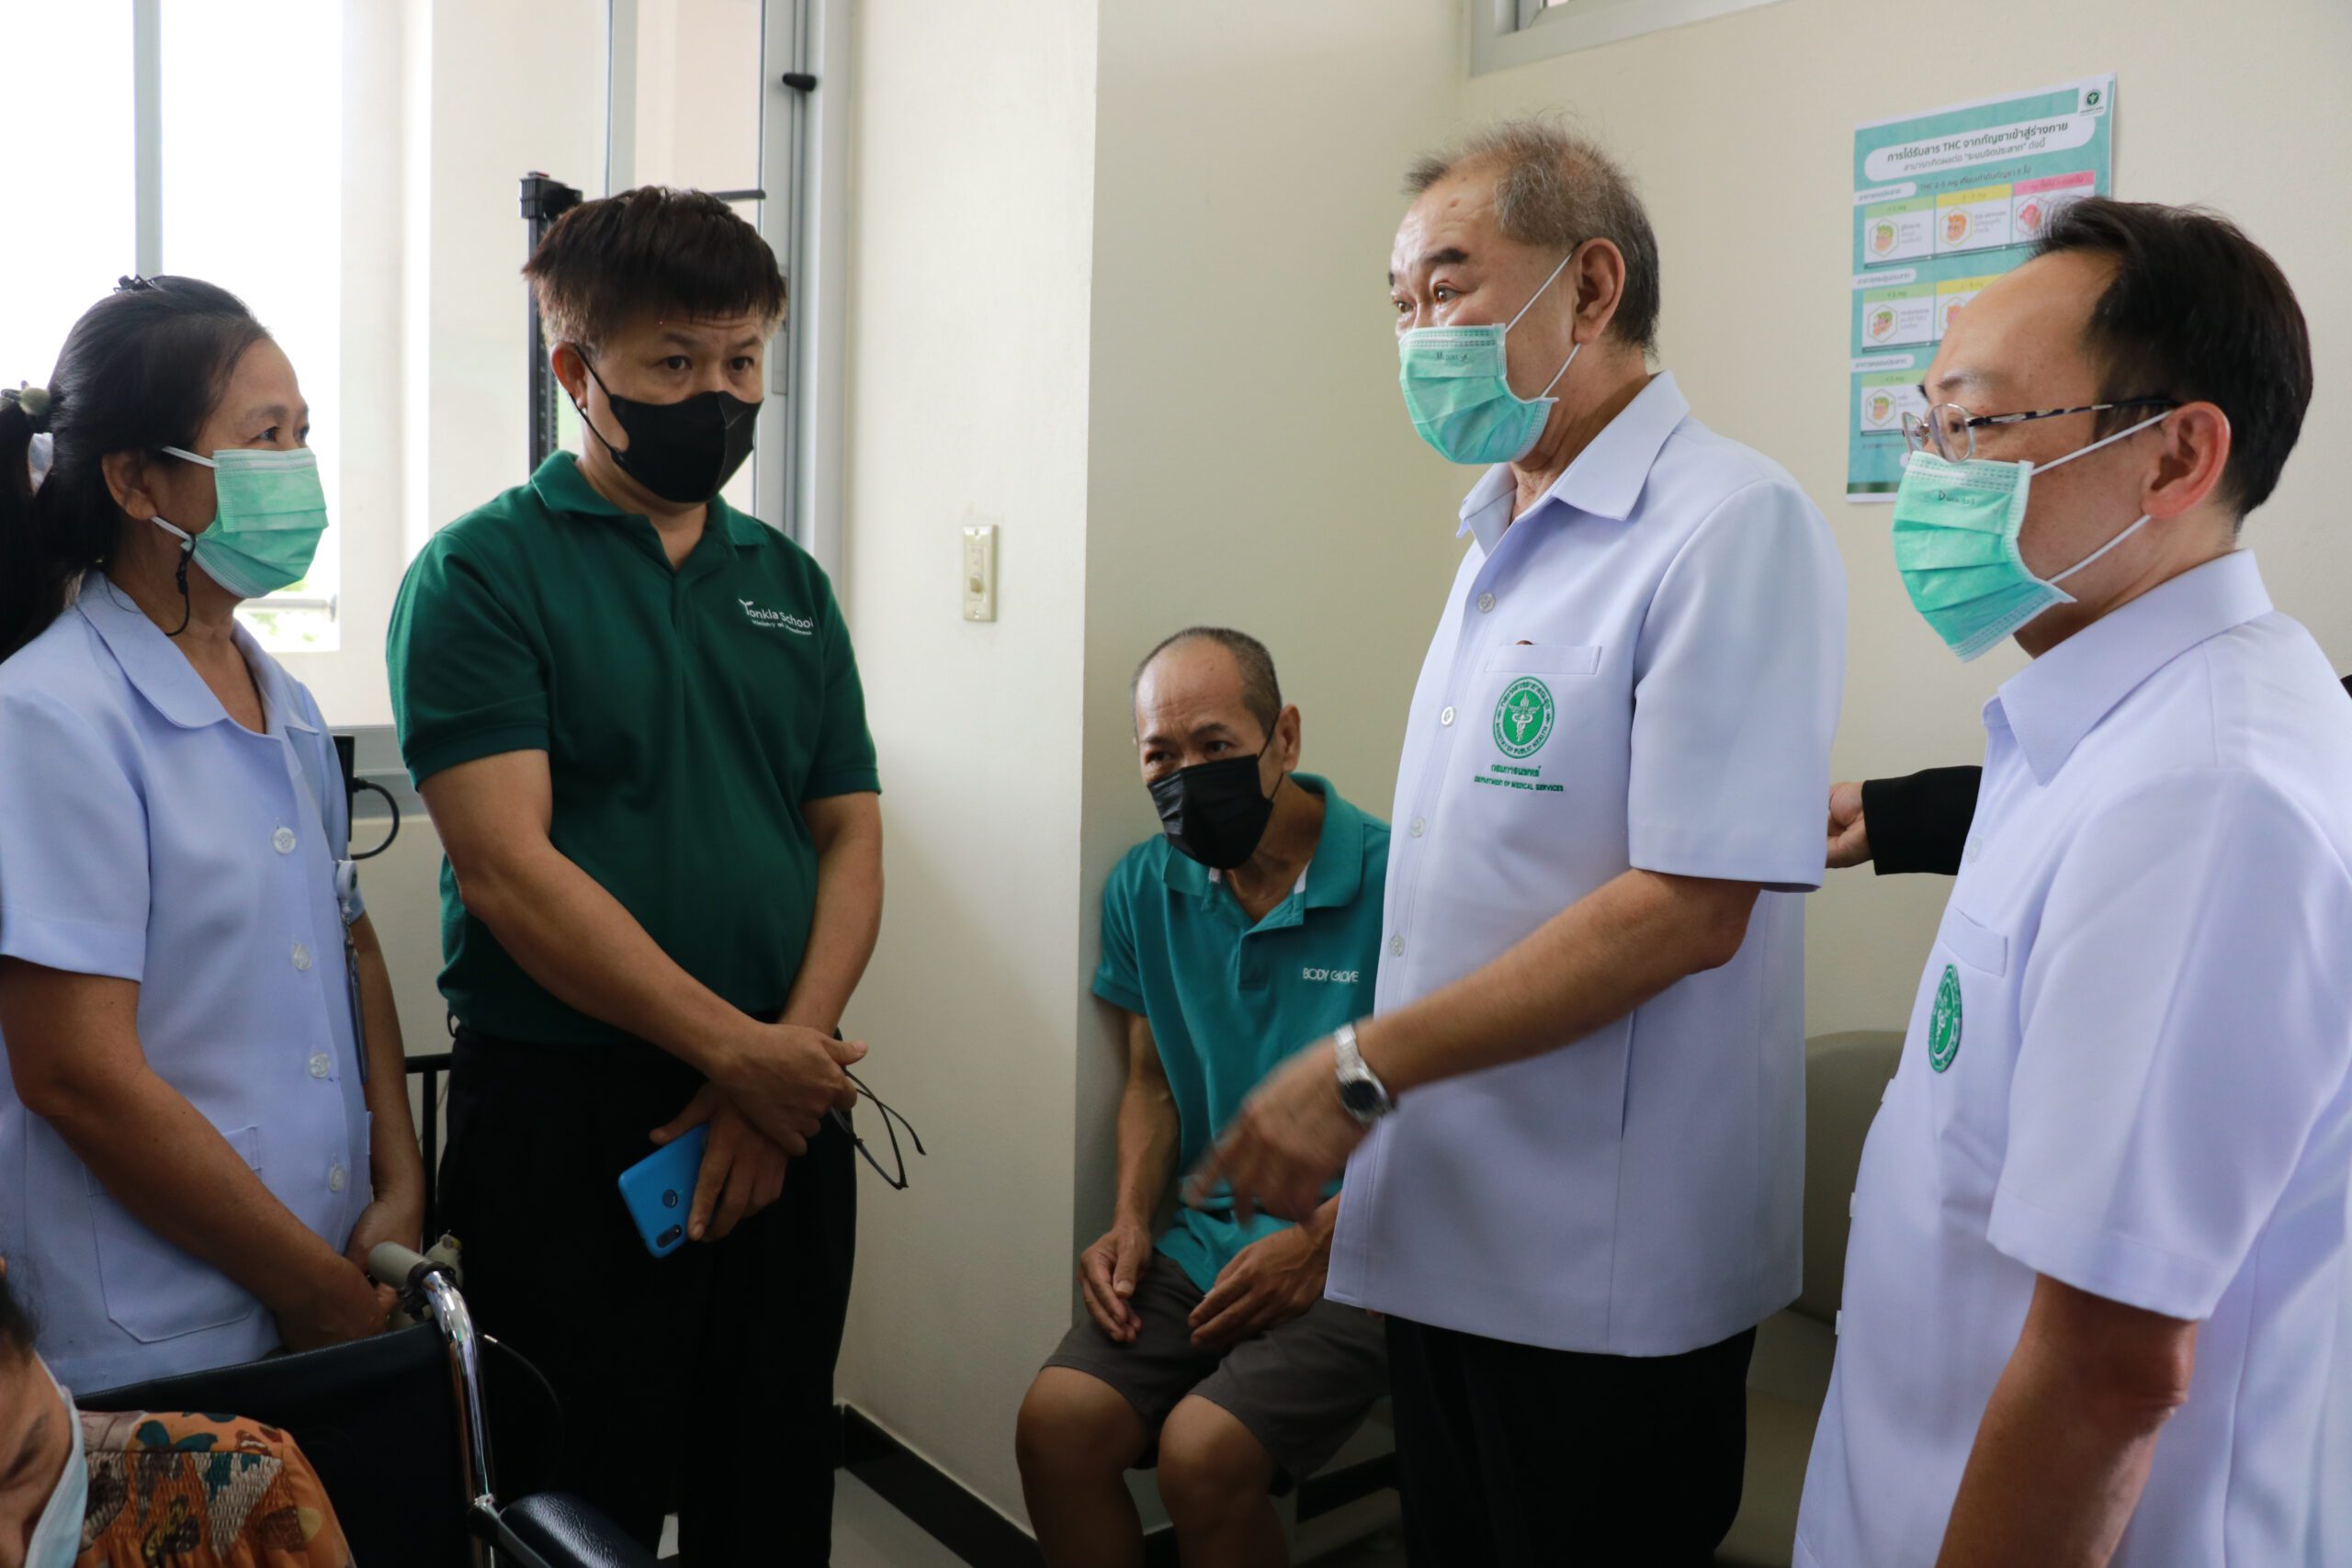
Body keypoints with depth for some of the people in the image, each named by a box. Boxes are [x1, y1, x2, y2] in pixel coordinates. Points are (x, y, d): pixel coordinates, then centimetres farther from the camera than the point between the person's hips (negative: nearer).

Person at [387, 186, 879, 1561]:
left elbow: (851, 840, 6)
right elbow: (509, 870, -15)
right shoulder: (484, 571, -5)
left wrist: (793, 1056, -9)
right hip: (571, 1119, -5)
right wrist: (736, 1050, -16)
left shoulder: (790, 585, 11)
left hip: (784, 1107, 5)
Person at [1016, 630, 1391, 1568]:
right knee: (1057, 1421, -16)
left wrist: (1320, 1240, -15)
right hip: (1203, 1242, 5)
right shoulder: (1144, 889, 7)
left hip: (1353, 1255, -5)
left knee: (1203, 1452, -24)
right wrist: (1131, 1222, 2)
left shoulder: (1392, 881, -12)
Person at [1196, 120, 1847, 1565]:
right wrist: (1364, 1112, 11)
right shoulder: (1504, 545, 13)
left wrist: (1363, 1068, -19)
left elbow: (1688, 908, -22)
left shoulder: (1732, 527, -15)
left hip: (1606, 1274, -8)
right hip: (1445, 1229, 8)